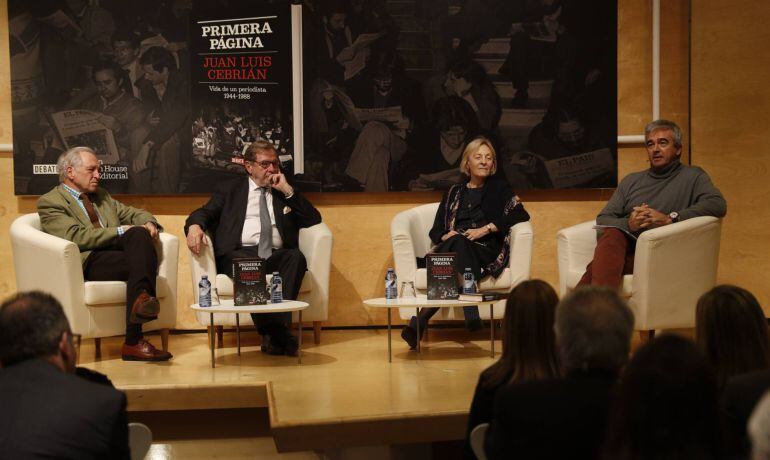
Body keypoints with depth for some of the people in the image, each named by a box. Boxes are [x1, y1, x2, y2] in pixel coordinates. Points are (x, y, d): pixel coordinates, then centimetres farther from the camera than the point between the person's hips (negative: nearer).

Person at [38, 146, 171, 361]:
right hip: (88, 262, -6)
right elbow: (76, 237, -10)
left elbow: (134, 214, 30)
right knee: (139, 263, -33)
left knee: (140, 234, -29)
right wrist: (120, 231, -12)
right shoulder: (49, 202, 6)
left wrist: (149, 224, 4)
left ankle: (142, 298, -46)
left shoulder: (101, 196, 31)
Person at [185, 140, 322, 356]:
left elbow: (314, 219, 14)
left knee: (296, 257, -33)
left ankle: (275, 330, -42)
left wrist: (288, 191, 6)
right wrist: (195, 225, -12)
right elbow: (204, 213, 13)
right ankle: (274, 331, -44)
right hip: (241, 253, -1)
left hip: (276, 255, 2)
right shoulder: (229, 189, 23)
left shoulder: (286, 191, 25)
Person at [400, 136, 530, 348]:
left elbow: (521, 214, 2)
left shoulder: (499, 188, 19)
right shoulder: (454, 192, 25)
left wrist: (485, 229, -8)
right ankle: (470, 315, -49)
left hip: (486, 253, -2)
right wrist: (447, 235, -6)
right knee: (456, 242, -37)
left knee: (458, 244, -37)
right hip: (453, 249, 2)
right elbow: (436, 230, 20)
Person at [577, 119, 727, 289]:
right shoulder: (631, 181, 29)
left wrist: (670, 218, -13)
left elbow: (718, 205, -4)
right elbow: (602, 219, 20)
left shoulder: (692, 176, 16)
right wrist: (628, 224, -5)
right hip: (624, 243, 3)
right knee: (612, 234, -36)